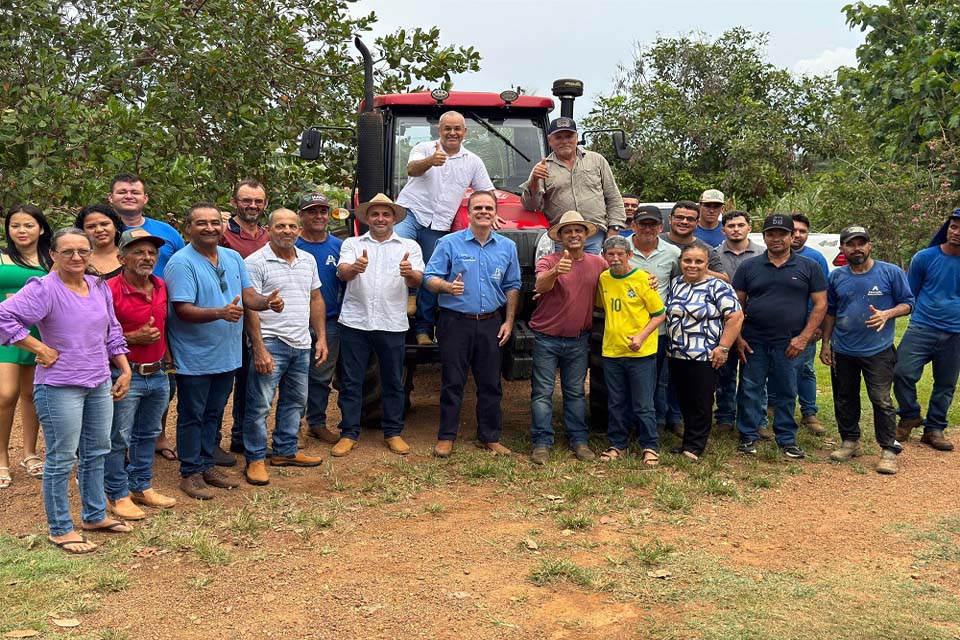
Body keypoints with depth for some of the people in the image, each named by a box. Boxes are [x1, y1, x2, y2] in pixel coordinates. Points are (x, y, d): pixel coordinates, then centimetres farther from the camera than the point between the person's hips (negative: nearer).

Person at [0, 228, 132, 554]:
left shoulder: (99, 287, 7)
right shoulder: (43, 288, -15)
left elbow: (112, 332, 16)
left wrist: (125, 370, 13)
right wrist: (41, 349, -19)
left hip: (100, 384, 7)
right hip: (60, 388, -7)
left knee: (96, 453, 17)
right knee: (61, 460, 2)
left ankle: (94, 515, 32)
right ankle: (60, 529, 16)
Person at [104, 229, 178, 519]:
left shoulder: (161, 287, 7)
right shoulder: (110, 290, -15)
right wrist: (134, 338, -20)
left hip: (158, 375, 7)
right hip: (125, 376, -7)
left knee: (147, 435, 18)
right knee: (118, 439, 3)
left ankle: (141, 487, 32)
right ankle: (118, 496, 16)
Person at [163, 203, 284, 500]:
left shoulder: (233, 258, 7)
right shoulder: (181, 262, -15)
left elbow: (249, 296, 5)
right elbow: (182, 310, -22)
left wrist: (267, 302, -17)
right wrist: (220, 313, -36)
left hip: (227, 354, 7)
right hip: (194, 358, -7)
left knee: (213, 414, 18)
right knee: (192, 416, 6)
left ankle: (207, 465, 31)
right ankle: (190, 473, 18)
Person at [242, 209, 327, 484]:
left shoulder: (308, 260, 11)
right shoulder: (255, 262, -9)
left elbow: (316, 300, 17)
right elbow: (250, 309, -12)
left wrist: (321, 338, 11)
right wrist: (259, 349, -18)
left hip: (301, 345, 7)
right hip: (270, 343, -7)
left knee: (295, 401, 15)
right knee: (260, 404, -2)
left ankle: (285, 451, 29)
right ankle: (255, 459, 10)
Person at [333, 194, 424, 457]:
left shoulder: (409, 246, 8)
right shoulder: (352, 244, 9)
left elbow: (417, 281, -6)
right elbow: (342, 273, -8)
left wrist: (409, 273, -30)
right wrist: (355, 268, -33)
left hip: (392, 324, 0)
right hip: (355, 322, 0)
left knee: (393, 381, 8)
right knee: (351, 381, 5)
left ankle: (393, 432, 20)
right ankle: (349, 433, 14)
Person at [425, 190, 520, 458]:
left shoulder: (507, 247, 9)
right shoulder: (449, 243, -1)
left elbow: (512, 286, 13)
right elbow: (430, 277, -3)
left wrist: (509, 321, 5)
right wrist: (447, 287, -24)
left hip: (491, 323, 3)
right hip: (456, 322, -3)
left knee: (490, 383, 7)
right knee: (452, 382, 1)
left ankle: (490, 437, 18)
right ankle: (446, 437, 12)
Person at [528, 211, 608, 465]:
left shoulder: (598, 263, 2)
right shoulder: (548, 262, -9)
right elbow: (541, 285, -28)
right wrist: (556, 271, -51)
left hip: (579, 340, 3)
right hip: (546, 339, -3)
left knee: (576, 392, 12)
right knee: (542, 392, 0)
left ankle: (579, 439, 19)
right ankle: (542, 442, 5)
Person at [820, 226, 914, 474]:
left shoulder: (891, 272, -4)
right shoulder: (836, 277, 5)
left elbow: (908, 303, 0)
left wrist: (887, 314, -19)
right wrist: (825, 343, 11)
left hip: (878, 351, -4)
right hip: (842, 351, 4)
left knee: (882, 400, -7)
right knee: (845, 398, 12)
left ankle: (889, 450, 2)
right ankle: (850, 442, 27)